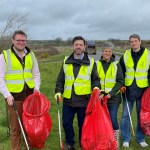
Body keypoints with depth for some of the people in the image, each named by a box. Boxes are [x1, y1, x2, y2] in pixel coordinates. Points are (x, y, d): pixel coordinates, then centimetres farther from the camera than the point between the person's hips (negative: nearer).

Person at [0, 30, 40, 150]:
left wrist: (36, 87, -2)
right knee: (15, 127, 4)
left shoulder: (31, 55, 10)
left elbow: (36, 74, 15)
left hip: (30, 95, 4)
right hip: (14, 96, -3)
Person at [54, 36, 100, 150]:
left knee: (83, 124, 9)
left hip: (84, 99, -2)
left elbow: (95, 79, 6)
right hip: (68, 99, 2)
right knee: (66, 123, 9)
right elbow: (60, 79, 11)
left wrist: (96, 87, -13)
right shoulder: (66, 61, 8)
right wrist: (59, 91, -1)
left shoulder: (91, 62, 3)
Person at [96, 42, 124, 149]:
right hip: (100, 97, 2)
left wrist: (111, 94, -12)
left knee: (113, 120, -6)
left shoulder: (116, 65, 2)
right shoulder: (97, 64, 5)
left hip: (113, 97, -1)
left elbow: (120, 81, -2)